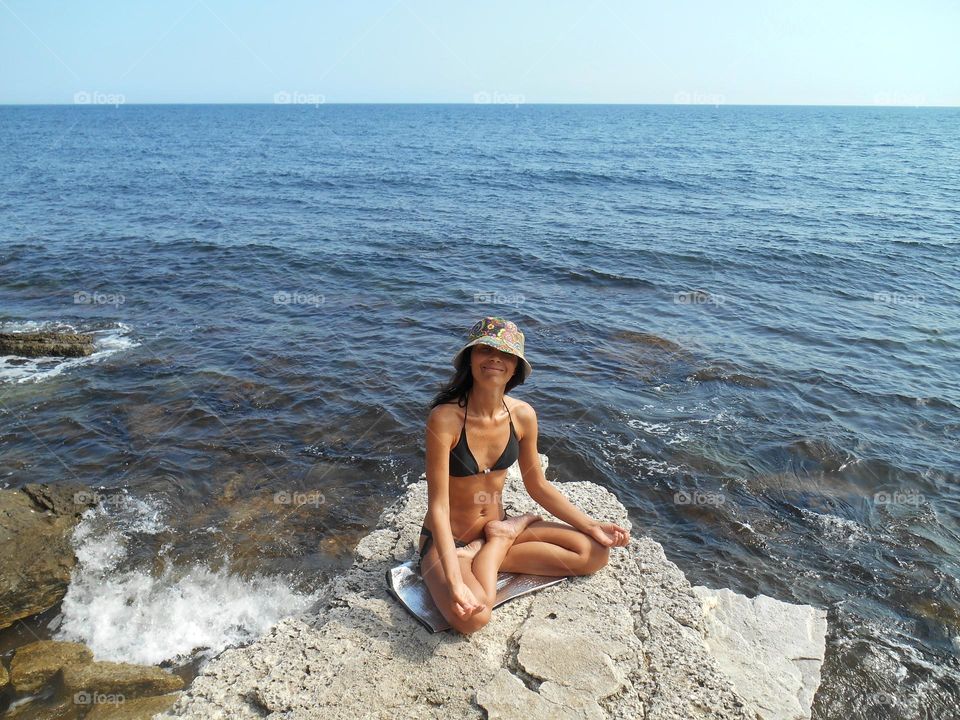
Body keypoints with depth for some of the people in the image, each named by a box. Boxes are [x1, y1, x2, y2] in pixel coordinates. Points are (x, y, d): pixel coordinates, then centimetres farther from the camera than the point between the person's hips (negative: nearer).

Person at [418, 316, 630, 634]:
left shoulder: (523, 415, -8)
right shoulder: (445, 418, -26)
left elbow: (538, 486, 5)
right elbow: (438, 506, -26)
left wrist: (592, 526, 2)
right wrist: (455, 582, -35)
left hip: (496, 524, 5)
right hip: (448, 539, -5)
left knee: (596, 552, -2)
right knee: (472, 616, -34)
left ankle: (498, 540, 2)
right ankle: (500, 540, -5)